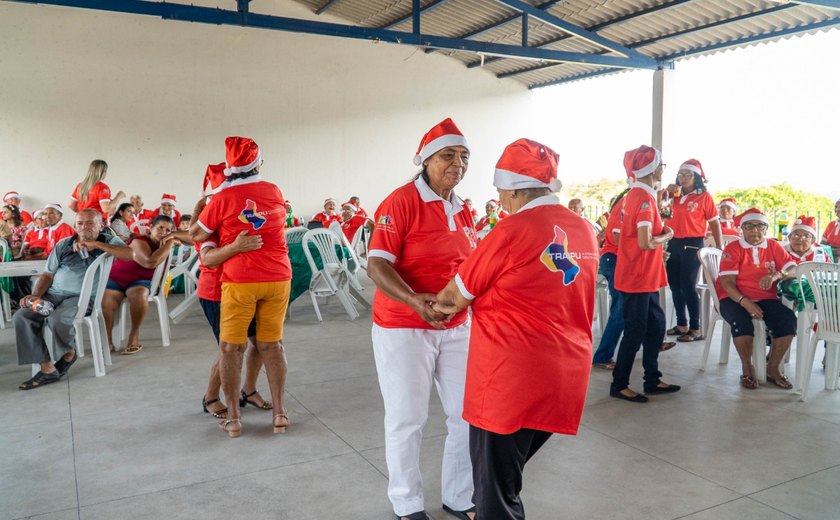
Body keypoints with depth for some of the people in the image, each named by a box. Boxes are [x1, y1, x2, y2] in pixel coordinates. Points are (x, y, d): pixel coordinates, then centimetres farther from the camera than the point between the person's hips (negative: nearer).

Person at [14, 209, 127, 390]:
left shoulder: (109, 242, 5)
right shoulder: (63, 244, 17)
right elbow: (48, 274, 17)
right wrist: (35, 295, -3)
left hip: (83, 296, -5)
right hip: (54, 294, 5)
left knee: (56, 319, -32)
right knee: (21, 317, -19)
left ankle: (69, 353, 2)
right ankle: (47, 368, -14)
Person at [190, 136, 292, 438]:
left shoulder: (223, 197, -5)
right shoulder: (274, 192, 4)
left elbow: (196, 235, 3)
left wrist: (197, 211, 23)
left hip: (240, 280, -3)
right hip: (277, 277, 3)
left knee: (230, 348, 9)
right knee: (272, 345, 11)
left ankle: (233, 419, 13)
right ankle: (280, 413, 14)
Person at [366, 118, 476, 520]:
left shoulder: (462, 210, 8)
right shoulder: (401, 201, -14)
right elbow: (377, 265, -20)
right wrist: (414, 300, -35)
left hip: (456, 327, 7)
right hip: (404, 328, -6)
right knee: (407, 419, 7)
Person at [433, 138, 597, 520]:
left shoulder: (512, 231, -15)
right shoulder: (584, 231, 6)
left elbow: (456, 296, -5)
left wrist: (438, 304, 16)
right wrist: (475, 301, 21)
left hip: (511, 373, -7)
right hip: (564, 374, 7)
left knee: (496, 489, 9)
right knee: (507, 474, 24)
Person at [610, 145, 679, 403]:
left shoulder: (637, 194, 11)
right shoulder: (644, 197, -19)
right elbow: (645, 242, -25)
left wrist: (660, 229, 5)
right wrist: (667, 236, -8)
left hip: (645, 277, 10)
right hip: (637, 278, -10)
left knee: (656, 326, 16)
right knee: (636, 332, 0)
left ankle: (652, 380, 27)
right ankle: (619, 385, 13)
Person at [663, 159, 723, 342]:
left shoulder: (704, 196, -5)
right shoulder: (674, 194, 9)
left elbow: (714, 223, -2)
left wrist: (720, 249, -3)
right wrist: (666, 193, -4)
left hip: (692, 245, -6)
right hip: (673, 243, 6)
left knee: (688, 286, -5)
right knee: (675, 285, 12)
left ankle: (696, 329, 4)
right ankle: (682, 325, 25)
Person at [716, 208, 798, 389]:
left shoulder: (774, 247, 10)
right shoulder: (733, 249, -2)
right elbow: (727, 282, -11)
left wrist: (776, 275, -25)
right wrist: (745, 302, -27)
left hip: (766, 299, 4)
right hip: (735, 298, -3)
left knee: (788, 319, -24)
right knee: (742, 321, -35)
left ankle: (773, 369, -5)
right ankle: (747, 370, -13)